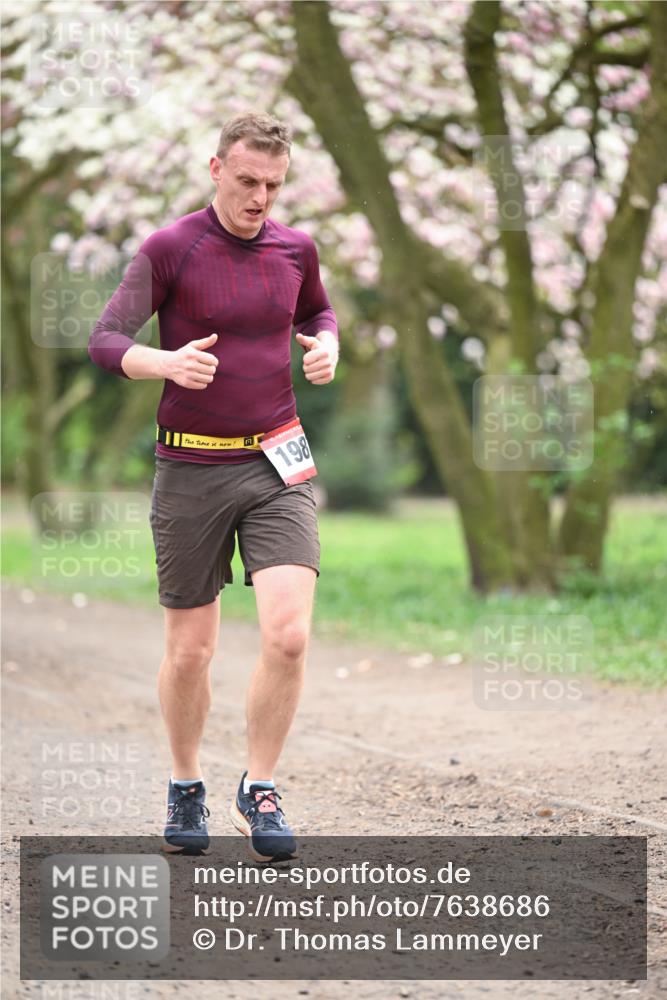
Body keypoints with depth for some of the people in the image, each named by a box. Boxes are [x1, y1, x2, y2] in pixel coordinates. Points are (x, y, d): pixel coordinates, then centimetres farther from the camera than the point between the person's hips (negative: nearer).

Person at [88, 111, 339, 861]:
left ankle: (257, 792, 2)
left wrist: (327, 347, 1)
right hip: (191, 470, -2)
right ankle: (185, 790, 28)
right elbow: (105, 341, -10)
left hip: (276, 466, 2)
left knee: (288, 635, -15)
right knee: (189, 652, 5)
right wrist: (167, 363, -30)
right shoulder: (168, 250, -7)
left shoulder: (295, 249, 5)